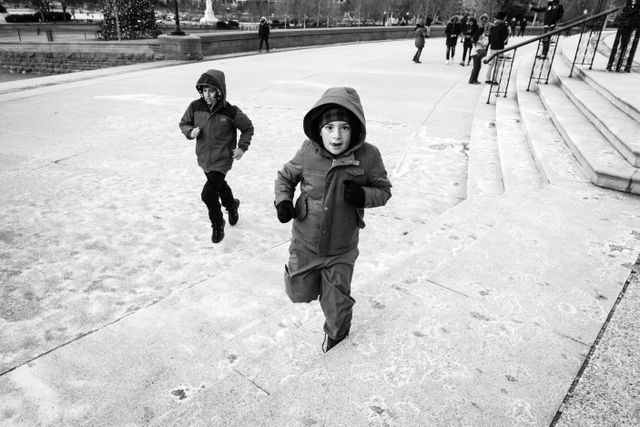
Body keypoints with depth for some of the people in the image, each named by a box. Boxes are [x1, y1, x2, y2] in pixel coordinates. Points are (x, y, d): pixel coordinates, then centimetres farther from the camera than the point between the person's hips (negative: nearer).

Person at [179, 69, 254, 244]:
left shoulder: (230, 112, -20)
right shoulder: (195, 107, -10)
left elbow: (248, 128, -3)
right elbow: (183, 123, 6)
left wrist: (242, 147, -10)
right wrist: (190, 131, -15)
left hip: (222, 160, -5)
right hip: (204, 158, 5)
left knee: (208, 193, -14)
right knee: (220, 185, 27)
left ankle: (218, 225, 12)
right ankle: (232, 205, 58)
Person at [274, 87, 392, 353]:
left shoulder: (368, 156, -19)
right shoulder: (309, 151, -16)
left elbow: (384, 190, -4)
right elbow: (286, 176, 3)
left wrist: (363, 195, -25)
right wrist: (283, 200, -16)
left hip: (341, 251, -1)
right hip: (305, 244, 1)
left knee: (336, 305, 16)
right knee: (300, 293, 18)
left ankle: (336, 333, 52)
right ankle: (314, 279, 54)